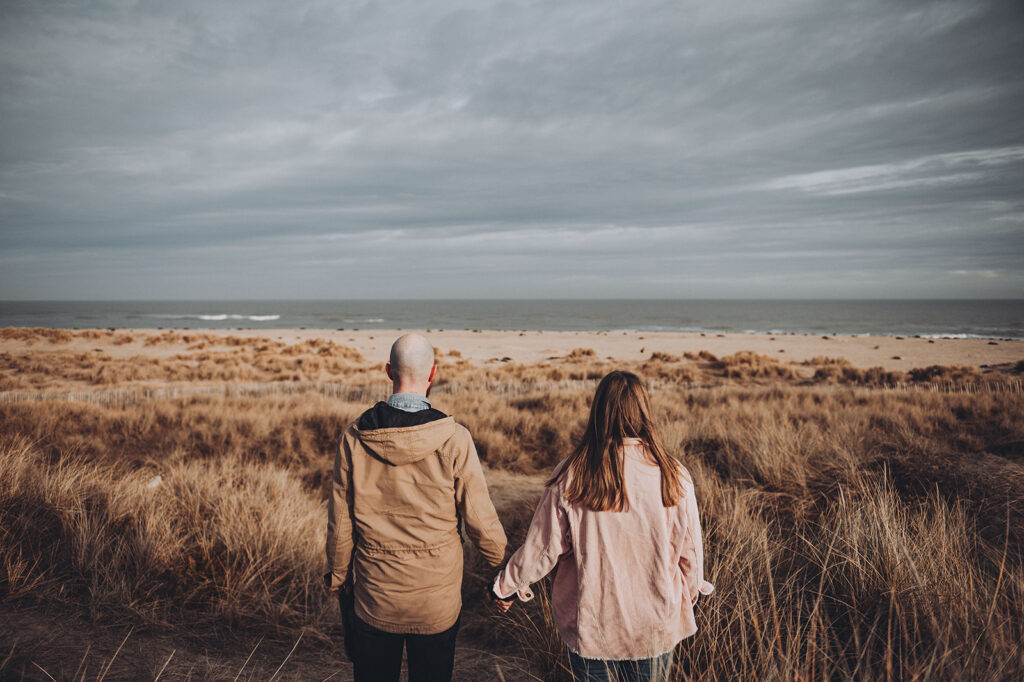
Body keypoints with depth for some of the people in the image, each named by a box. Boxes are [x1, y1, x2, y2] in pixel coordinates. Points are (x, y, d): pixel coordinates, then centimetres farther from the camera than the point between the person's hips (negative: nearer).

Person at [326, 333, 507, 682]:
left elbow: (340, 520, -3)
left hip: (374, 594, 2)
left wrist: (337, 576, 13)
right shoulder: (455, 438, -17)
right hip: (438, 599, -1)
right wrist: (504, 567, 7)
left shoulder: (354, 438, -11)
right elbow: (479, 518, -12)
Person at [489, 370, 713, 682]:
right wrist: (690, 595, 18)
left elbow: (542, 549, -10)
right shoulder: (674, 477, -15)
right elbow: (690, 553, -3)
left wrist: (505, 586, 8)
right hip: (656, 626, 1)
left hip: (591, 626, 0)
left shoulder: (571, 477, -18)